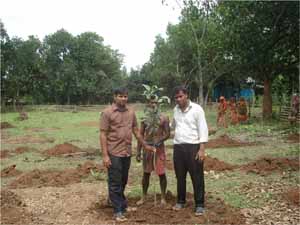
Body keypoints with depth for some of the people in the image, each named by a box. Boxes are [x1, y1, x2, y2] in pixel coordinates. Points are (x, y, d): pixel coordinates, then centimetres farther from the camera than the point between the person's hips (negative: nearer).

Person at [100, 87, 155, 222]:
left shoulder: (131, 112, 7)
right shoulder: (107, 112, -10)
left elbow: (136, 131, 17)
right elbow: (103, 135, -12)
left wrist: (145, 146, 19)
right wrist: (105, 155, -17)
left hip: (127, 152, 6)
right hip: (114, 153, -6)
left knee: (123, 182, 18)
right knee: (115, 183, 3)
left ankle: (123, 206, 32)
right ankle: (118, 211, 11)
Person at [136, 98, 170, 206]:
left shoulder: (164, 118, -2)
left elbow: (167, 134, -4)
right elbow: (141, 135, 6)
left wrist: (160, 140, -24)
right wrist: (138, 151, 2)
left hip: (159, 147, -2)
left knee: (161, 173, 2)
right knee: (146, 173, 10)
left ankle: (163, 197, 16)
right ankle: (143, 197, 23)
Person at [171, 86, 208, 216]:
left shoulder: (196, 109, -8)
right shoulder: (175, 110, 8)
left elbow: (203, 129, -11)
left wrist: (202, 149, -15)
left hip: (193, 147, -5)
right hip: (178, 147, 5)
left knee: (197, 177, 1)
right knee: (180, 176, 14)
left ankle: (199, 205, 12)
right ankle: (181, 201, 28)